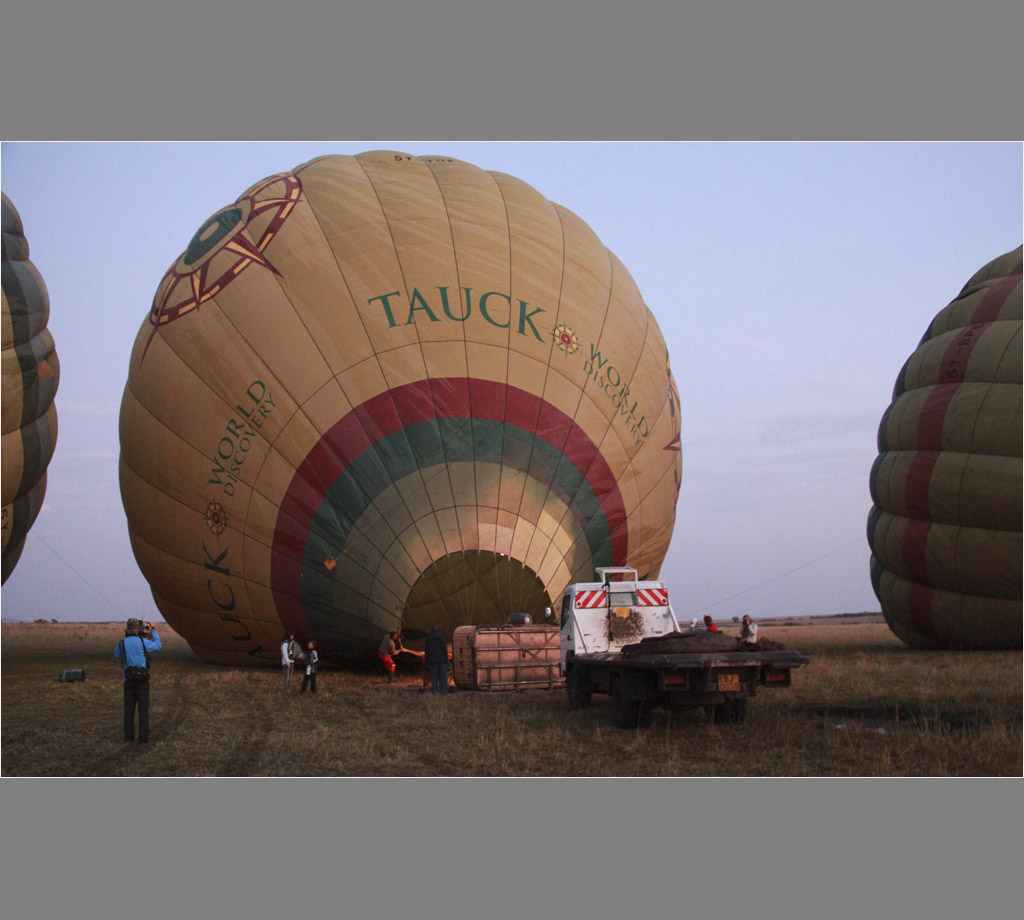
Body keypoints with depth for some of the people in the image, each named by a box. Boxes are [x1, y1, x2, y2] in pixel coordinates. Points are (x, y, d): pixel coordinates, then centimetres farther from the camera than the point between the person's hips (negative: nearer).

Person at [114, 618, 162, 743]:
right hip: (142, 679, -3)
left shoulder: (121, 644, -3)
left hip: (128, 680, 3)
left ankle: (129, 736, 16)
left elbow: (116, 655, 20)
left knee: (129, 708, 12)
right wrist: (153, 631, 20)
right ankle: (143, 737, -2)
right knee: (143, 709, 1)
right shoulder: (142, 642, -11)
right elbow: (158, 646, 8)